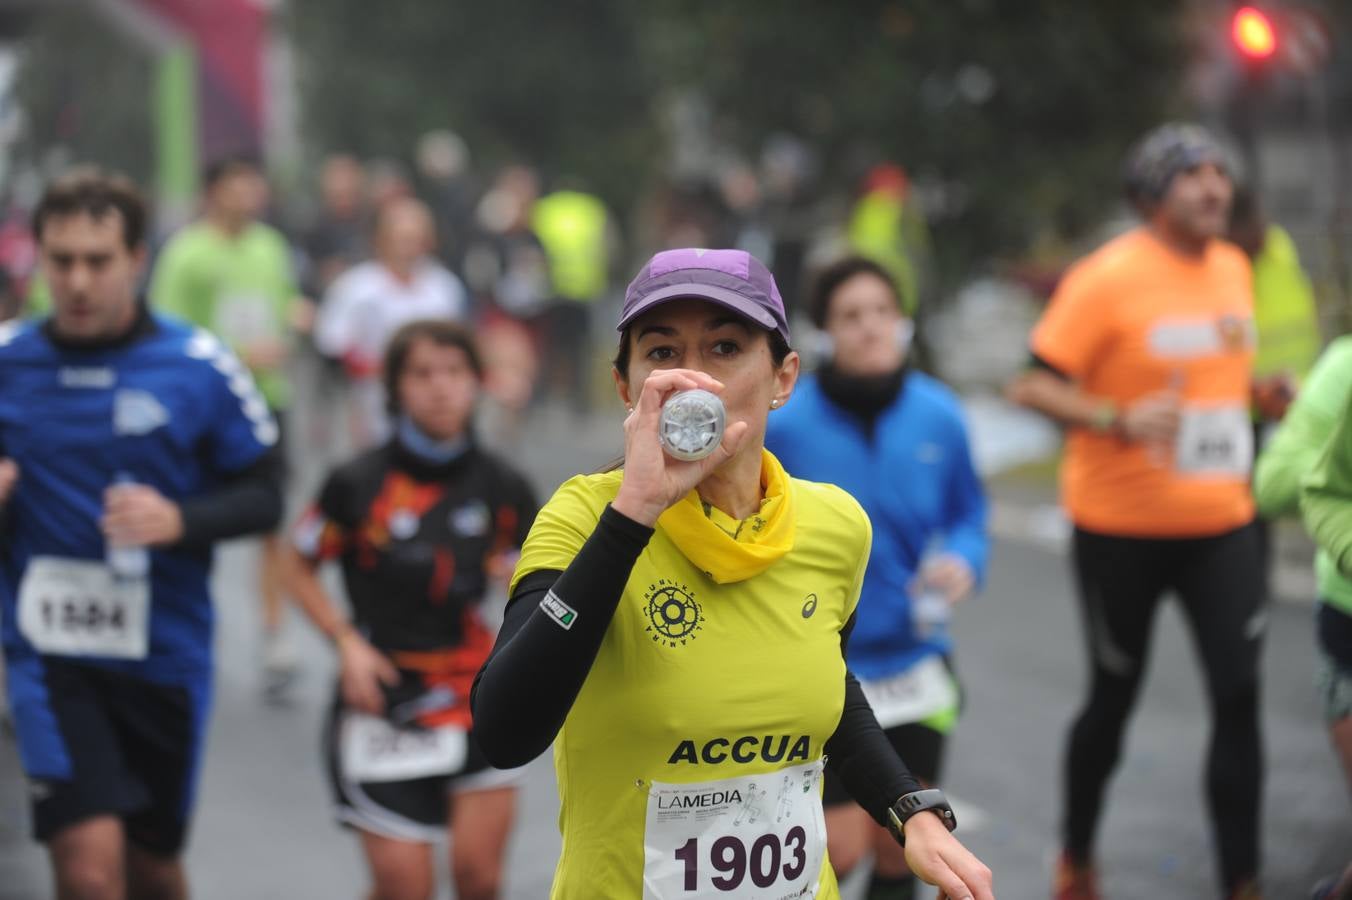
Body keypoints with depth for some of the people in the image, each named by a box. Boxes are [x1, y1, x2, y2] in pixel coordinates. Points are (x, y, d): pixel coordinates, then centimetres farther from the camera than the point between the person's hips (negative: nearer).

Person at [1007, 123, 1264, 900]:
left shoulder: (1233, 267, 7)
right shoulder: (1110, 278, -14)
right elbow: (1032, 384, -15)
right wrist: (1121, 420, -29)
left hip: (1221, 522, 5)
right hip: (1124, 527, -5)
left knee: (1239, 693, -5)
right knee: (1115, 693, 10)